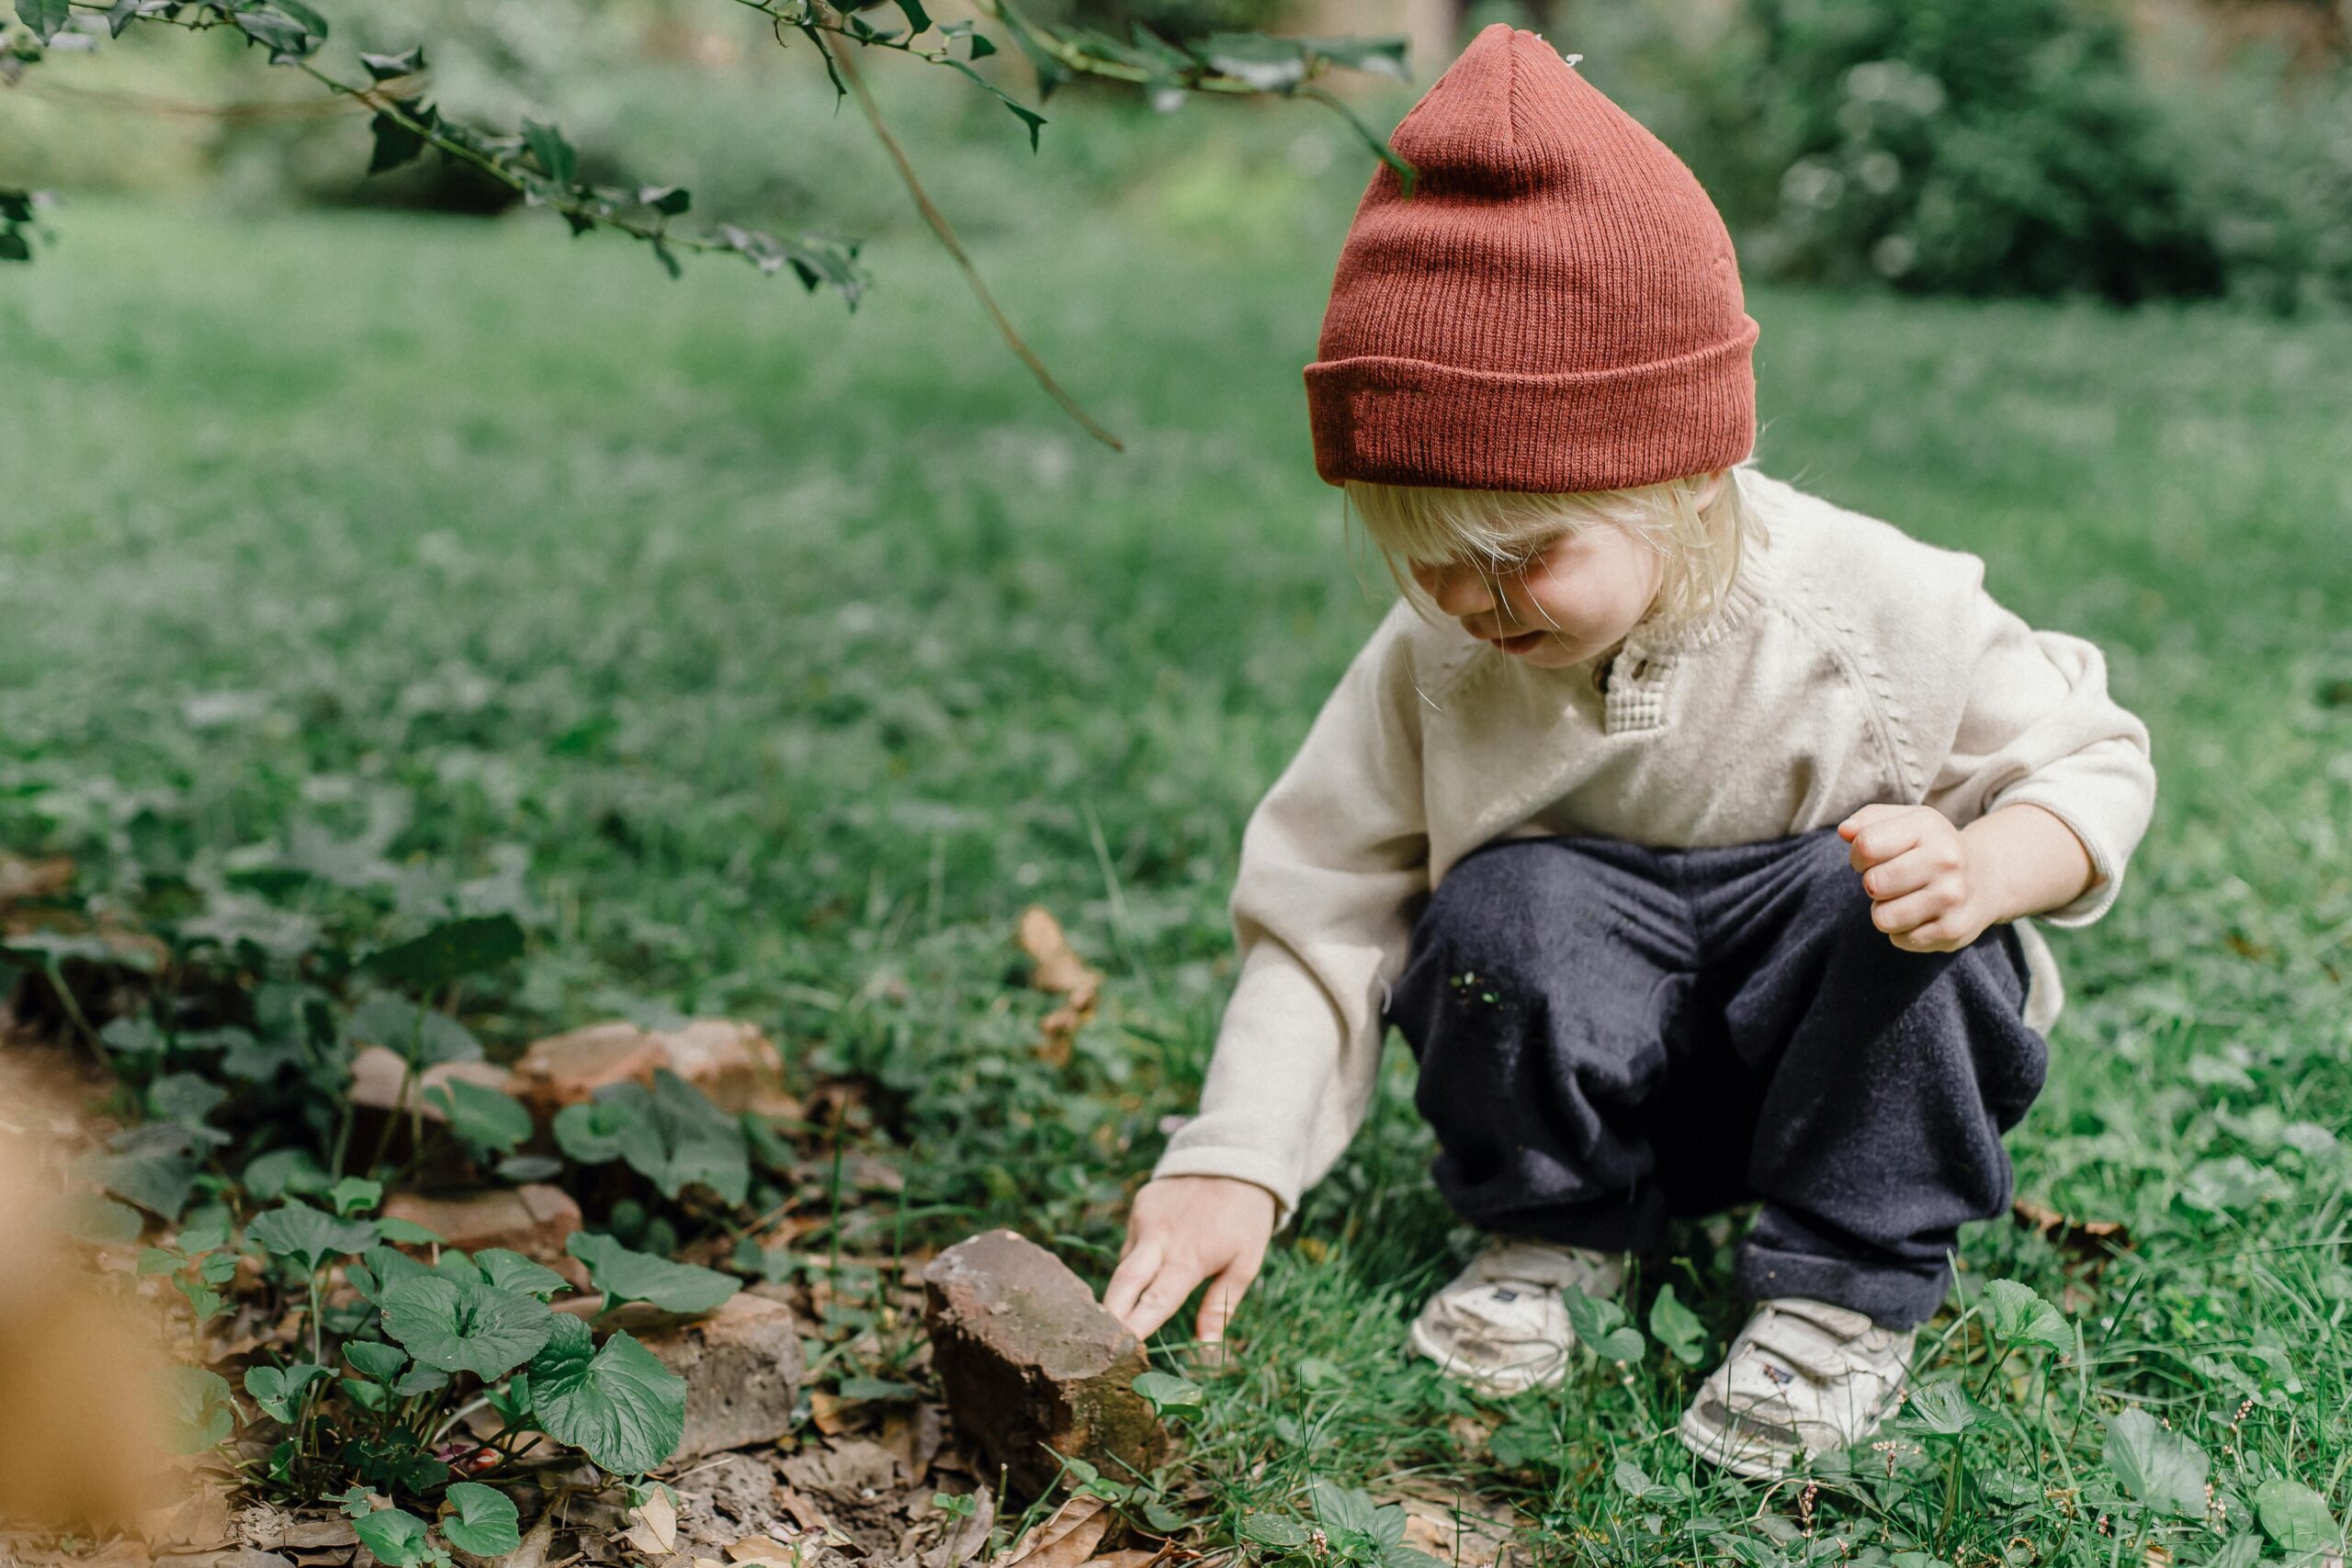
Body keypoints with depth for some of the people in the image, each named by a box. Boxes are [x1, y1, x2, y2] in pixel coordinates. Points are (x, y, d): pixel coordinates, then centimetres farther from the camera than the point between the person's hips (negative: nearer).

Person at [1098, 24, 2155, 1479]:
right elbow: (1323, 910, -10)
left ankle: (1852, 1283, -11)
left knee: (1879, 896, -31)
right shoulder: (1434, 664, -13)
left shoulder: (1877, 611, -19)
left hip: (1833, 1038, -1)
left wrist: (1984, 871, -31)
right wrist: (1234, 1164, -21)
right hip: (1600, 1069, 1)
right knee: (1507, 908, -29)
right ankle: (1553, 1229, 0)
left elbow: (2094, 761, -7)